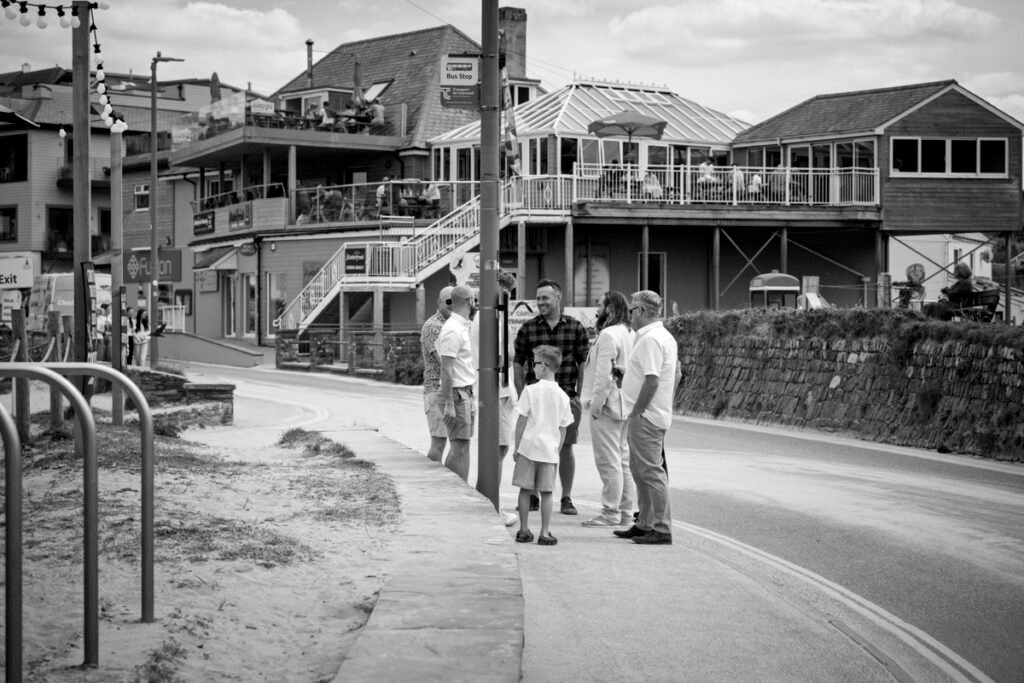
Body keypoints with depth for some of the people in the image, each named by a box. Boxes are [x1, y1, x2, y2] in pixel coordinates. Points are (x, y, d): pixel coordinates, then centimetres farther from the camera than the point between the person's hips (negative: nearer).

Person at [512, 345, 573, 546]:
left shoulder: (531, 390, -7)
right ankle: (545, 533, 3)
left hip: (528, 446, -2)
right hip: (550, 450, 2)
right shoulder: (562, 396, 3)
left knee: (525, 490, 8)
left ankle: (524, 530, 12)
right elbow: (563, 429, 7)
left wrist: (517, 447, 2)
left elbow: (521, 422, -5)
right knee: (546, 492, 5)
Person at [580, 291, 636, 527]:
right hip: (625, 407, 9)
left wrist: (596, 403, -16)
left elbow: (604, 374, -20)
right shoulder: (630, 334, 13)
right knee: (623, 461, 13)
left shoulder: (608, 335, -14)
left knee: (609, 461, -5)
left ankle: (611, 513, -3)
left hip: (607, 406, -9)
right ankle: (626, 512, 17)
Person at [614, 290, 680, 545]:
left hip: (645, 417, -11)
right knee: (640, 469, 18)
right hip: (659, 413, 11)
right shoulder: (666, 337, 15)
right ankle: (645, 524, 25)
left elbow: (652, 381, -24)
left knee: (651, 472, -7)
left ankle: (662, 529, -5)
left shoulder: (650, 339, -18)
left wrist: (636, 411, -17)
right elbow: (676, 375, 20)